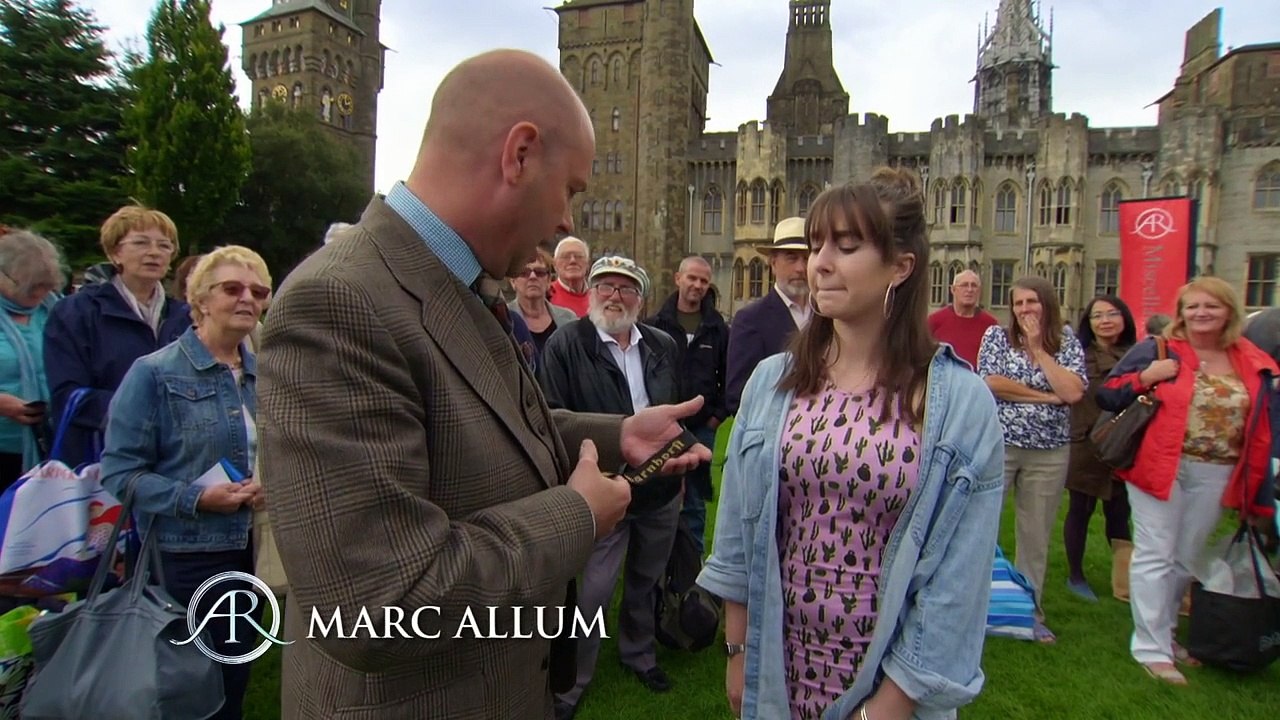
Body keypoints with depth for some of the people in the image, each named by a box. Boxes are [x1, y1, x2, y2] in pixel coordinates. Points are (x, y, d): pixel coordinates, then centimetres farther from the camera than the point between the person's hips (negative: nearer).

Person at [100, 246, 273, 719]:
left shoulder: (264, 375, 6)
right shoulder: (154, 373, -9)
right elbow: (119, 473, -12)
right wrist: (196, 498, -22)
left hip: (250, 555, 5)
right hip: (185, 560, -5)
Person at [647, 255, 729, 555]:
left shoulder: (718, 329, 4)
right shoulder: (656, 325, -2)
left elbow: (729, 376, 6)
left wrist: (719, 413, -2)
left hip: (702, 427, 2)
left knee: (695, 502, 12)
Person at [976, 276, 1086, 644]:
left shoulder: (1068, 342, 5)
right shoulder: (996, 335, 2)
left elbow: (1073, 392, -9)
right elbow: (991, 383, -11)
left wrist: (1038, 348, -9)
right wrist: (1046, 396, -8)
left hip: (1050, 452, 2)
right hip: (998, 445, -2)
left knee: (1036, 535, 10)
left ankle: (1031, 611, 24)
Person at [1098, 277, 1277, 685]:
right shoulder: (1158, 349, -4)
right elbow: (1106, 397, -5)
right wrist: (1146, 377, -20)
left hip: (1216, 476, 5)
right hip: (1160, 466, -4)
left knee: (1186, 560, 16)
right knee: (1155, 555, -1)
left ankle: (1163, 633, 33)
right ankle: (1151, 647, 8)